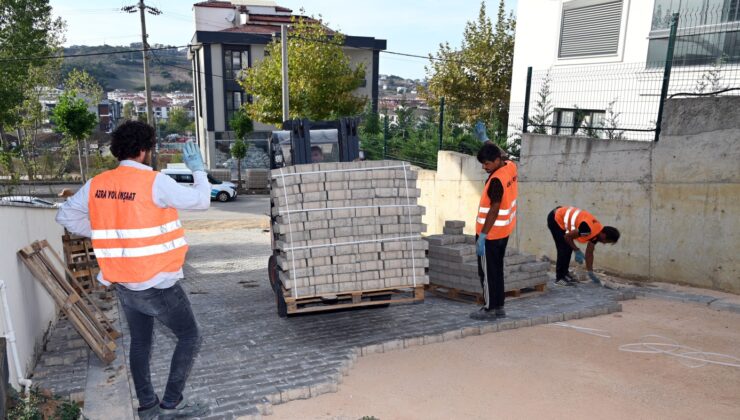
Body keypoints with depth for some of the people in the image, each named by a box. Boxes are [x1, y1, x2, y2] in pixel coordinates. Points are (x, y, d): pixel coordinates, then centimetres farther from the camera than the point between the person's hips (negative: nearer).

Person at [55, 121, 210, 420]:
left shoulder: (97, 184, 2)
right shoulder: (154, 182, -18)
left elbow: (66, 216, 14)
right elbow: (200, 201, -11)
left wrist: (103, 235, 16)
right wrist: (198, 169, 3)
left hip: (123, 283, 7)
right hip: (156, 283, -7)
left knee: (140, 342, 19)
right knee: (189, 336, 7)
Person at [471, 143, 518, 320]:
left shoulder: (496, 180, -24)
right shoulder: (510, 166, 1)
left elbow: (494, 210, -25)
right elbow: (503, 155, 27)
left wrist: (482, 236, -23)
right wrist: (487, 143, 29)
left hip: (491, 233, -9)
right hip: (503, 231, 9)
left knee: (487, 272, 2)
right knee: (497, 269, 16)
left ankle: (490, 309, 10)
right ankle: (499, 306, 22)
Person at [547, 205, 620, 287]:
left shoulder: (596, 233, 0)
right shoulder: (588, 229, -29)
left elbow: (589, 254, 8)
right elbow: (567, 237, -19)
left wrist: (591, 273, 10)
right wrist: (577, 251, -10)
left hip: (562, 219, 9)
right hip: (555, 218, -9)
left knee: (569, 248, 11)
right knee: (564, 250, -10)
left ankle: (564, 273, 24)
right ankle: (559, 278, -3)